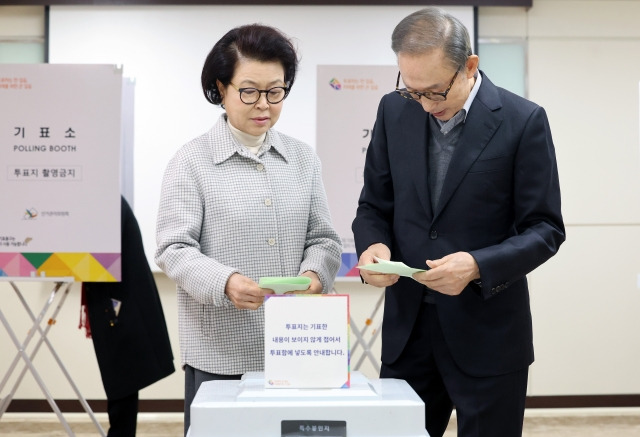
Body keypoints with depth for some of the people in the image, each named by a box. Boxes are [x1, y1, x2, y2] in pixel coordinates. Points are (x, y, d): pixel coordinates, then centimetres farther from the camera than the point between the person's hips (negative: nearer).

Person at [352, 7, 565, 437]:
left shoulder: (523, 121, -9)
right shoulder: (394, 111, 2)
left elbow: (545, 229, -7)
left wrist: (477, 266, -24)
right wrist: (374, 244, -13)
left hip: (488, 334, -3)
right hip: (407, 326, 3)